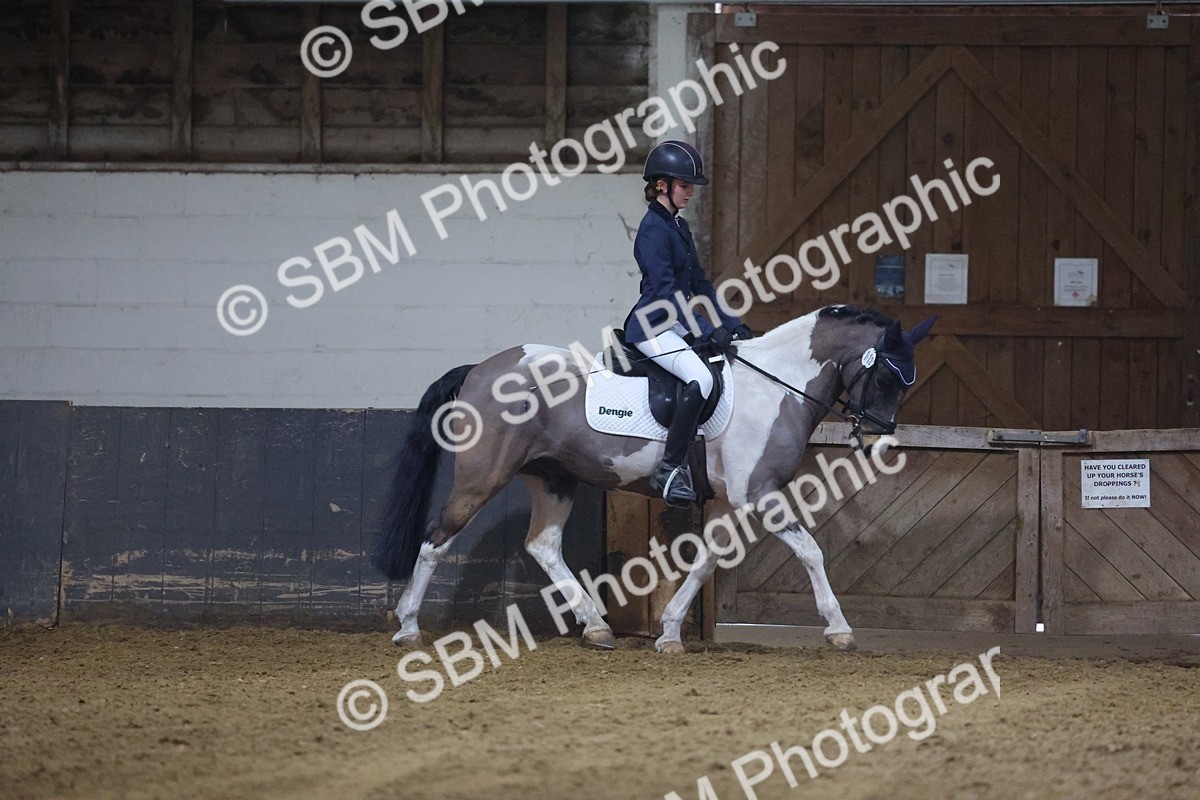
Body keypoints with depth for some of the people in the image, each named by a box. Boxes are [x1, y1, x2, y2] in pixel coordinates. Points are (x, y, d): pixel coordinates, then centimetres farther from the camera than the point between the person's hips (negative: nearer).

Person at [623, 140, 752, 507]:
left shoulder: (679, 226, 16)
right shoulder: (653, 229, -13)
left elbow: (699, 284, 19)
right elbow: (666, 290, -21)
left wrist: (731, 324, 9)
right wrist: (708, 331, -25)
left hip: (678, 324, 10)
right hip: (652, 327, -10)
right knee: (701, 379, -31)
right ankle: (670, 469, -27)